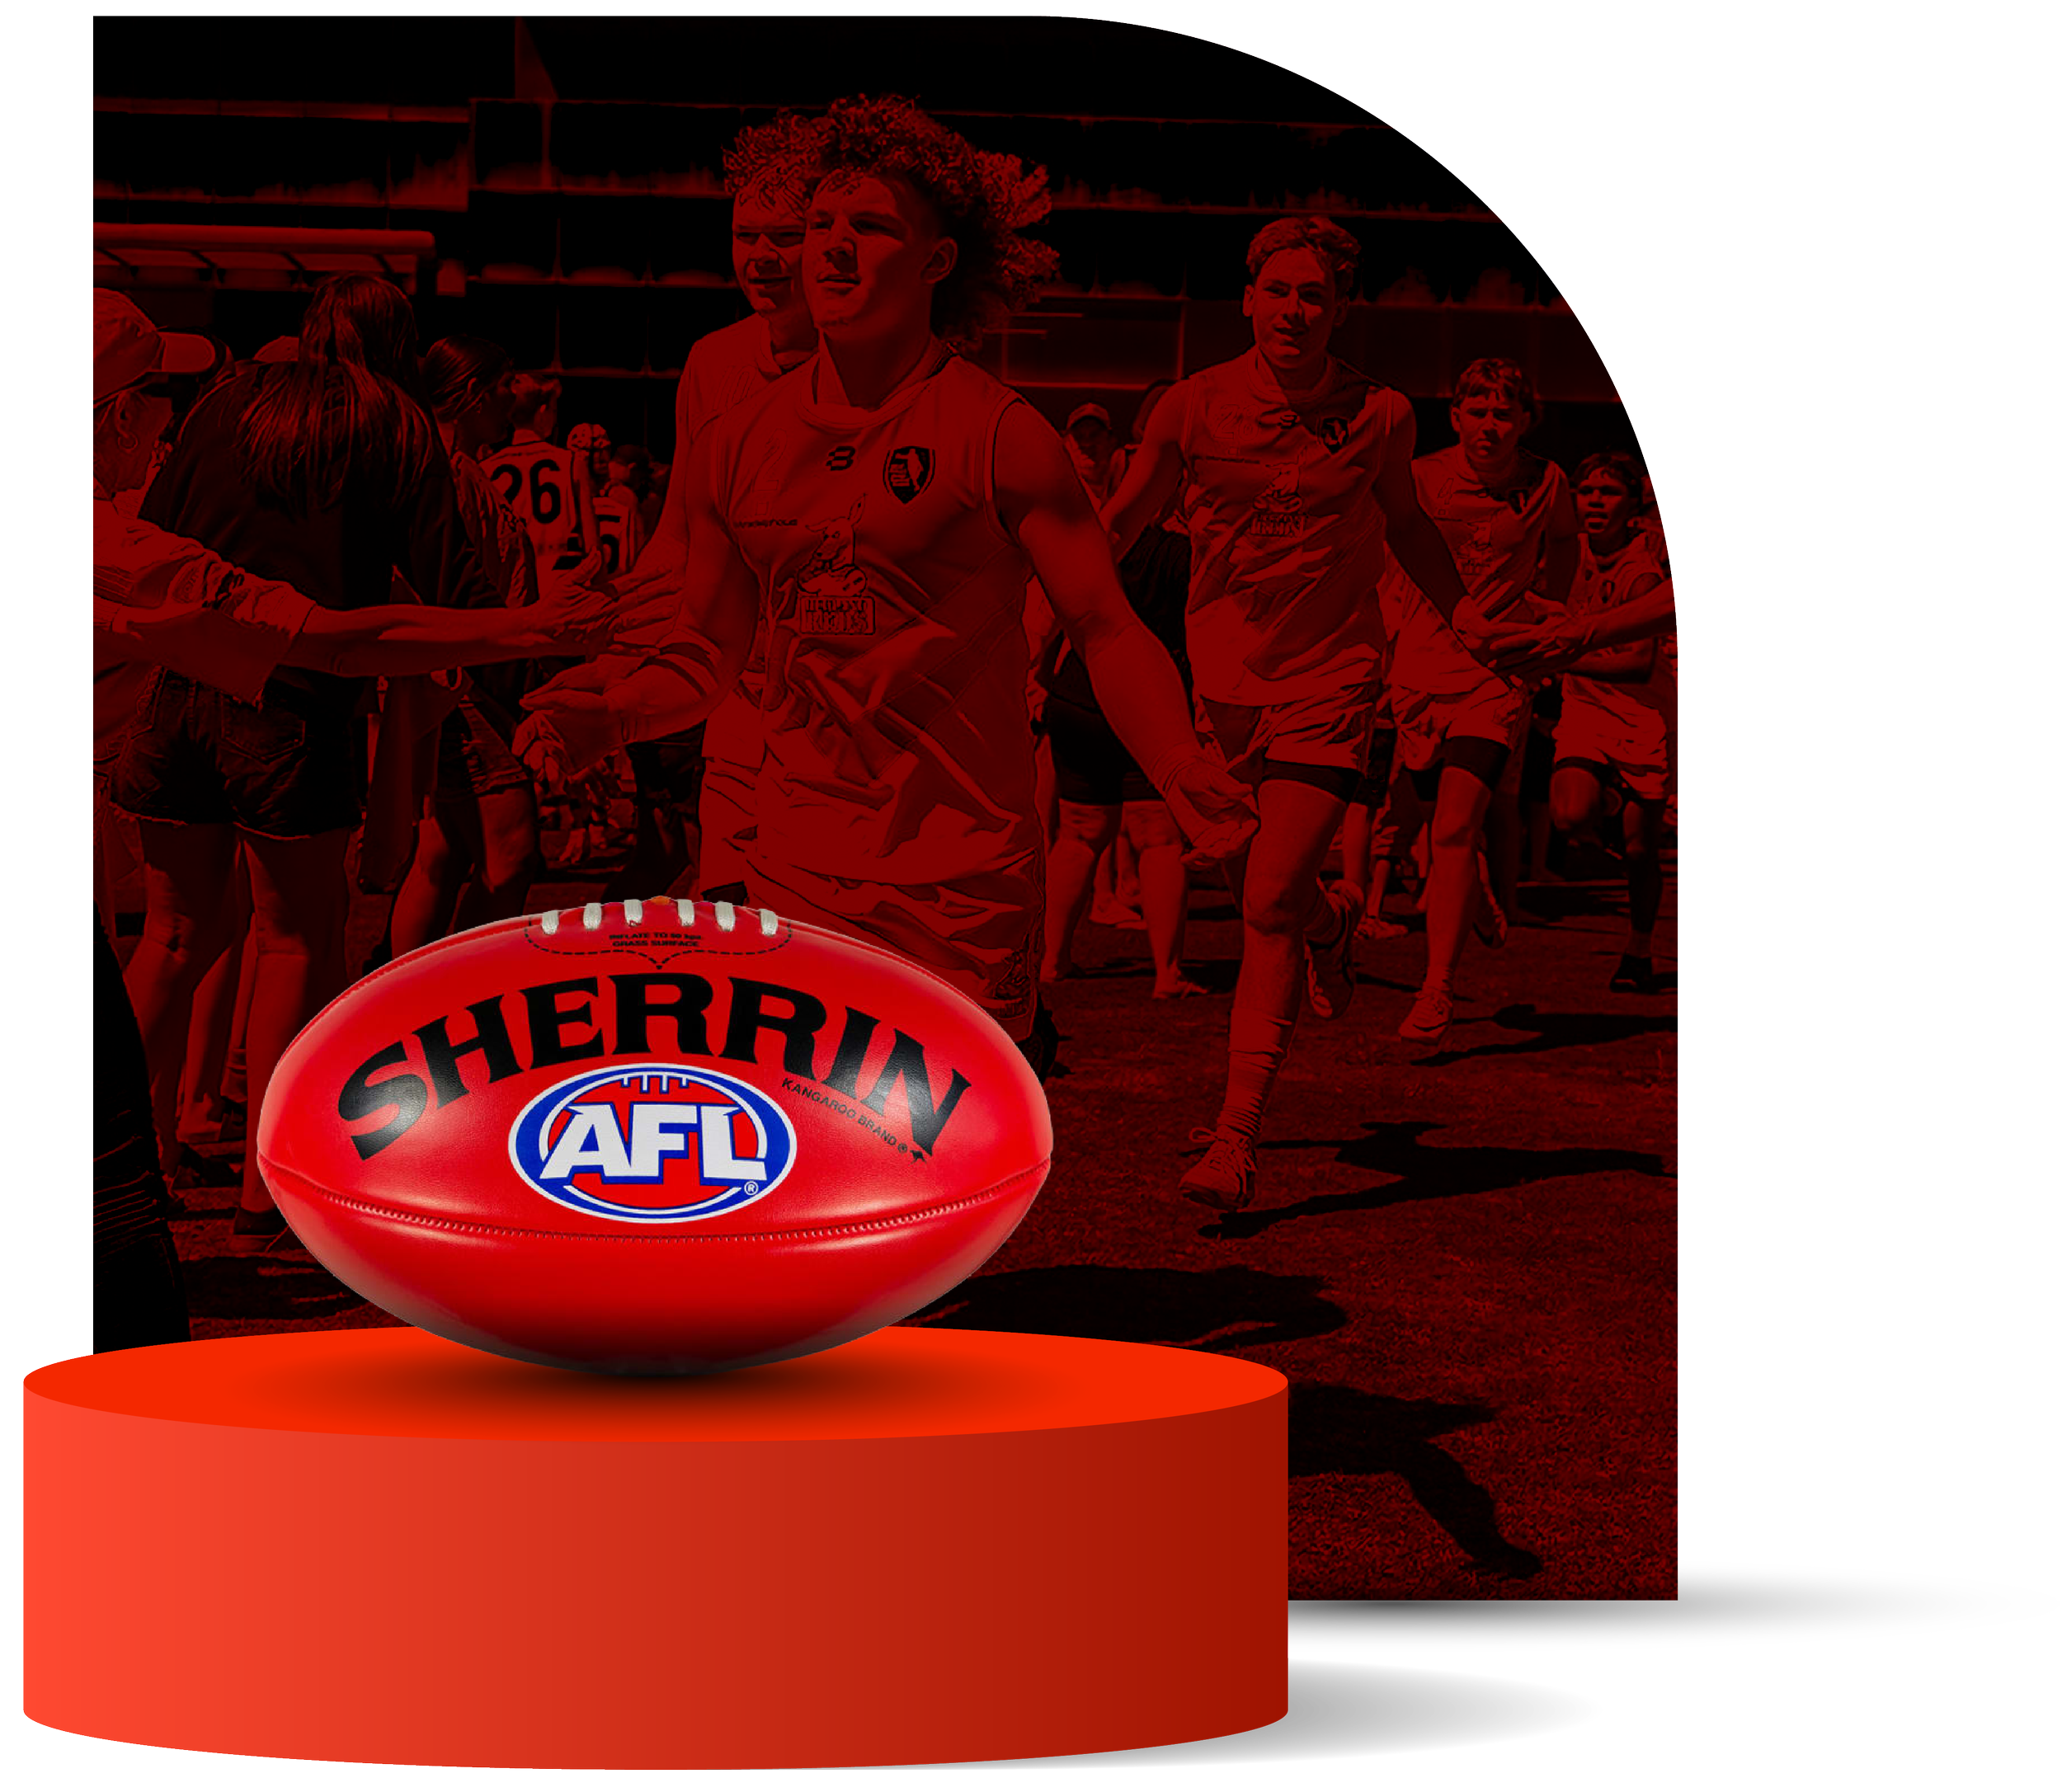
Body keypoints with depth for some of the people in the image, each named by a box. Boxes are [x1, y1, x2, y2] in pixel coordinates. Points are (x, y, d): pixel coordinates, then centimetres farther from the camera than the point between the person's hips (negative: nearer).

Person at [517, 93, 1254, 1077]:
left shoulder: (999, 437, -5)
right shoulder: (735, 448, 8)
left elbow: (1106, 633, -8)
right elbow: (710, 652, 16)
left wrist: (1183, 774, -24)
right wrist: (616, 713, -4)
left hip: (963, 884, -4)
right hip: (798, 875, 4)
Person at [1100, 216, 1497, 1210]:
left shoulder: (1379, 416, -5)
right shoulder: (1194, 407, -5)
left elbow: (1406, 526, 15)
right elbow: (1122, 521, 7)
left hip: (1330, 679, -2)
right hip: (1224, 679, 3)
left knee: (1268, 903, -15)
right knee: (1259, 894, 16)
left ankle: (1236, 1135, -13)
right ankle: (1331, 918, 55)